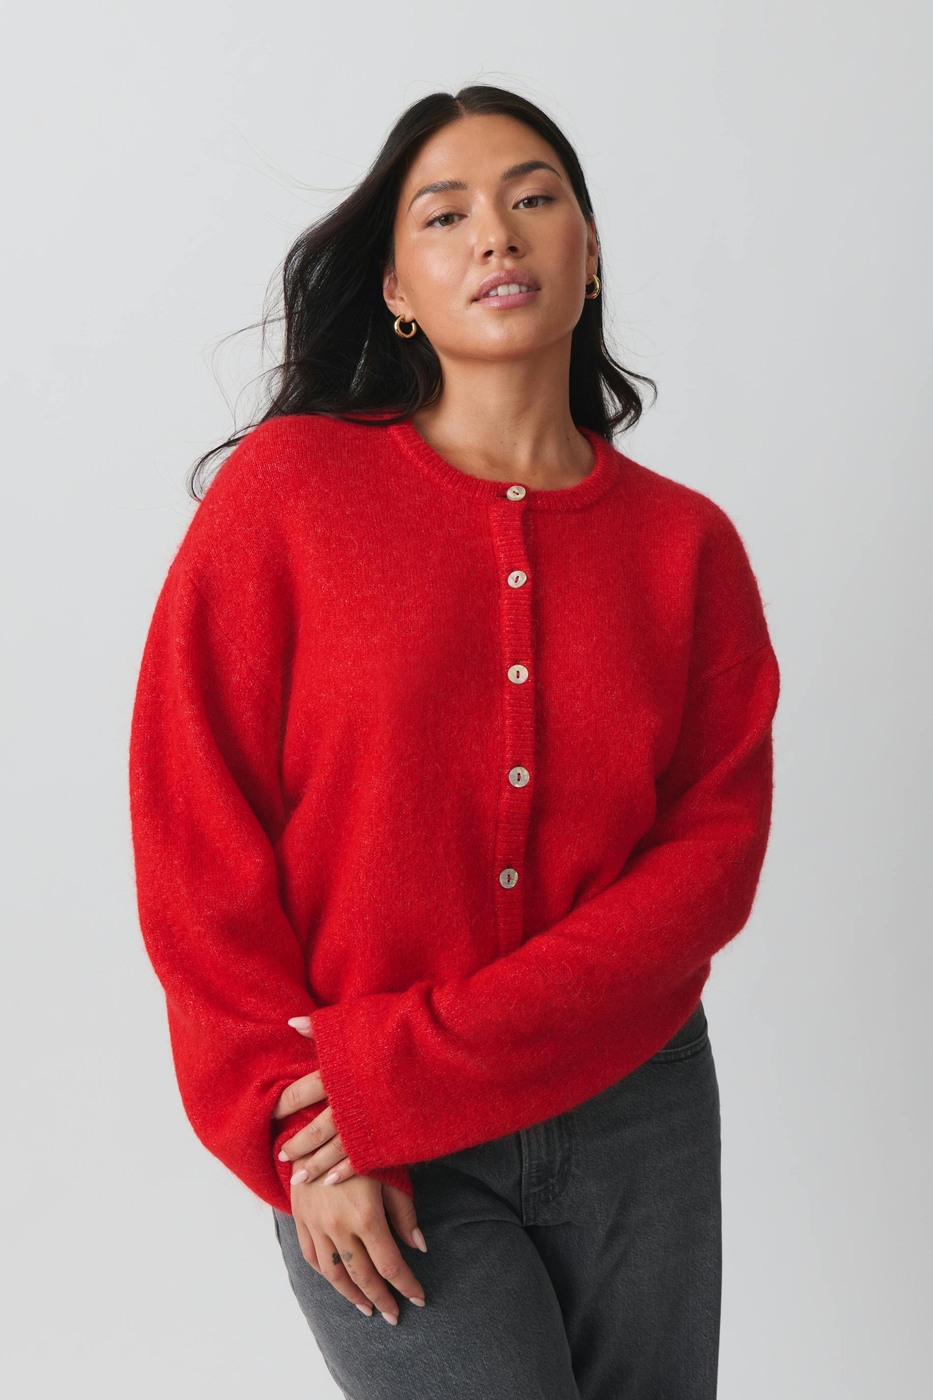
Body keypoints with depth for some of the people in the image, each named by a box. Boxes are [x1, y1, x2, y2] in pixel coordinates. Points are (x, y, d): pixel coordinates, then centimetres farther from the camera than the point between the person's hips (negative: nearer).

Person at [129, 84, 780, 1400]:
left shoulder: (687, 541, 0)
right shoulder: (287, 492, -6)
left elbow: (714, 852, -7)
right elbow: (197, 833, -7)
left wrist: (409, 1067, -15)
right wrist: (294, 1134, -9)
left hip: (637, 1114, 3)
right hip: (366, 1158, -3)